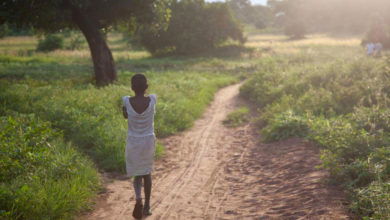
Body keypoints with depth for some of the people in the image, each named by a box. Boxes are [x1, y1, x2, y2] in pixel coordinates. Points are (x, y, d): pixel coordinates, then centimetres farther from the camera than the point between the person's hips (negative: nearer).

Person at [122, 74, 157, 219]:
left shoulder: (127, 101, -16)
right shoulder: (152, 99, -14)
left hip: (133, 143, -1)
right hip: (149, 141, 1)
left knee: (137, 173, 15)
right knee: (147, 172, 19)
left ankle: (138, 198, -12)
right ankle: (147, 206, 22)